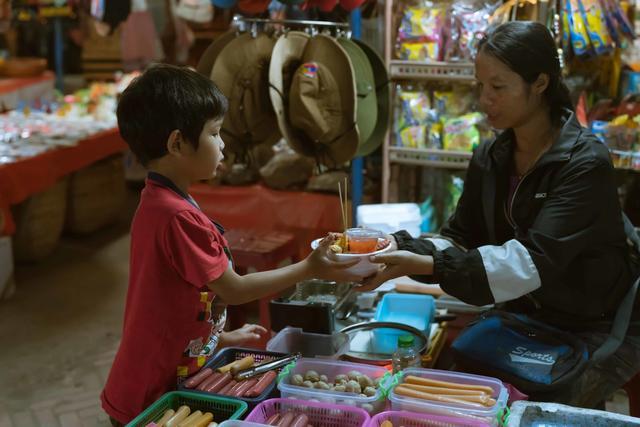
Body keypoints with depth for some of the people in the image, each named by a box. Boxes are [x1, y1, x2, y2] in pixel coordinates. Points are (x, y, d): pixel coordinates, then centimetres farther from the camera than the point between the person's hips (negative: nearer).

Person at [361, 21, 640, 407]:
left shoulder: (585, 163, -21)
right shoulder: (490, 159, 0)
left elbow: (535, 261, -31)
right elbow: (461, 238, -1)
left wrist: (425, 265, -40)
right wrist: (400, 248, -22)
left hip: (598, 331, -5)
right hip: (525, 317, 6)